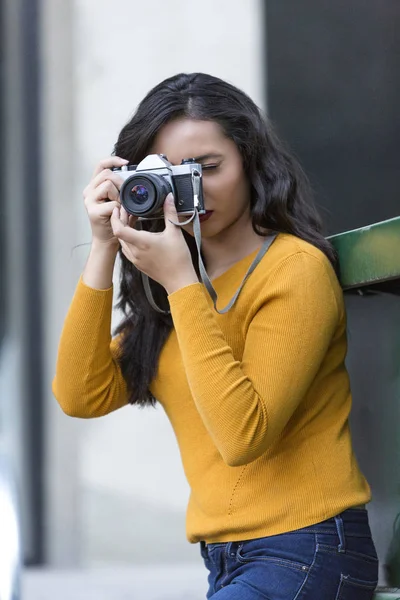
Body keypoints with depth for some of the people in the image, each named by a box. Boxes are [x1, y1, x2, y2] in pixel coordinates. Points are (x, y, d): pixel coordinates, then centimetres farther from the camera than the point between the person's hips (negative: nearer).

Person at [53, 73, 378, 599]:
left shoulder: (297, 268, -10)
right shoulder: (179, 282, 12)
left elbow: (243, 435, -21)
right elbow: (83, 397, 1)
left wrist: (180, 282, -19)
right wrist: (103, 249, -3)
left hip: (304, 553, -8)